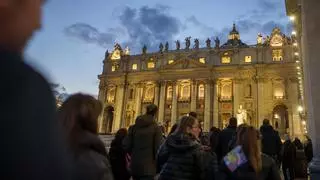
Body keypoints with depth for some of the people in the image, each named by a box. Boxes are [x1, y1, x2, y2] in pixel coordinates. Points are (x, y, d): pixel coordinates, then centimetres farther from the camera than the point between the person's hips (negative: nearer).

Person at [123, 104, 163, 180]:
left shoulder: (134, 127, 4)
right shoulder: (155, 128, -8)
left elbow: (126, 145, 1)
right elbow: (158, 148, -12)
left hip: (135, 165, 5)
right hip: (148, 167, -4)